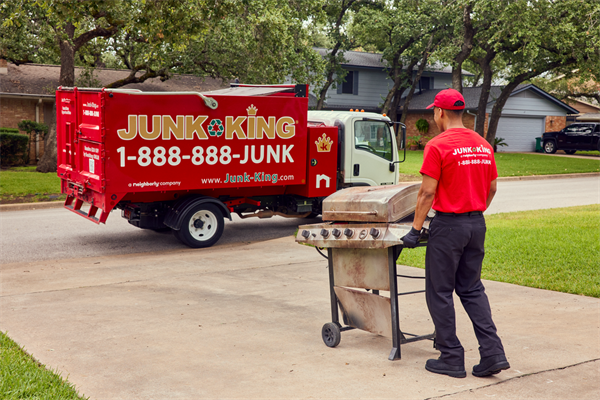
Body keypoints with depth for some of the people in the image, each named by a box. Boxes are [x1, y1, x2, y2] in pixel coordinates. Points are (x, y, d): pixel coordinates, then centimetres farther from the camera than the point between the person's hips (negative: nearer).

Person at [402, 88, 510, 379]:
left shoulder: (438, 146, -13)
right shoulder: (483, 145, 8)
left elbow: (427, 193, -15)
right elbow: (492, 188, 14)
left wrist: (415, 230, -9)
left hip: (448, 225, -7)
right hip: (477, 224, 7)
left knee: (440, 292, 5)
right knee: (472, 289, 16)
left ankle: (451, 359, 10)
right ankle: (493, 353, 8)